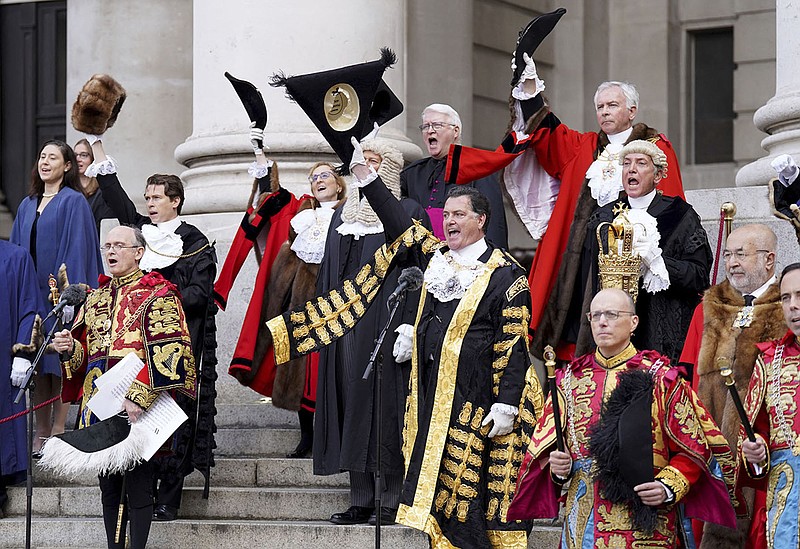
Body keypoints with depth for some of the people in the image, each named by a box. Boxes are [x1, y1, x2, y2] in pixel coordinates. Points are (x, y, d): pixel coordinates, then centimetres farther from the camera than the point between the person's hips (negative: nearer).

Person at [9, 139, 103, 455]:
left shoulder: (73, 202, -4)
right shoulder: (28, 205, 16)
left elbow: (76, 249, -11)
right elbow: (17, 248, 18)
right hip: (32, 293, 6)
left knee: (59, 363, -4)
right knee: (38, 366, 6)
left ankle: (57, 433, 0)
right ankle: (41, 434, 10)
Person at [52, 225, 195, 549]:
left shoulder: (157, 295, -3)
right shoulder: (96, 299, 18)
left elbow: (167, 354, -12)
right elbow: (84, 352, 22)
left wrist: (139, 398, -21)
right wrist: (69, 348, -2)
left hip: (138, 410, -6)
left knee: (137, 486, -3)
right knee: (109, 488, 10)